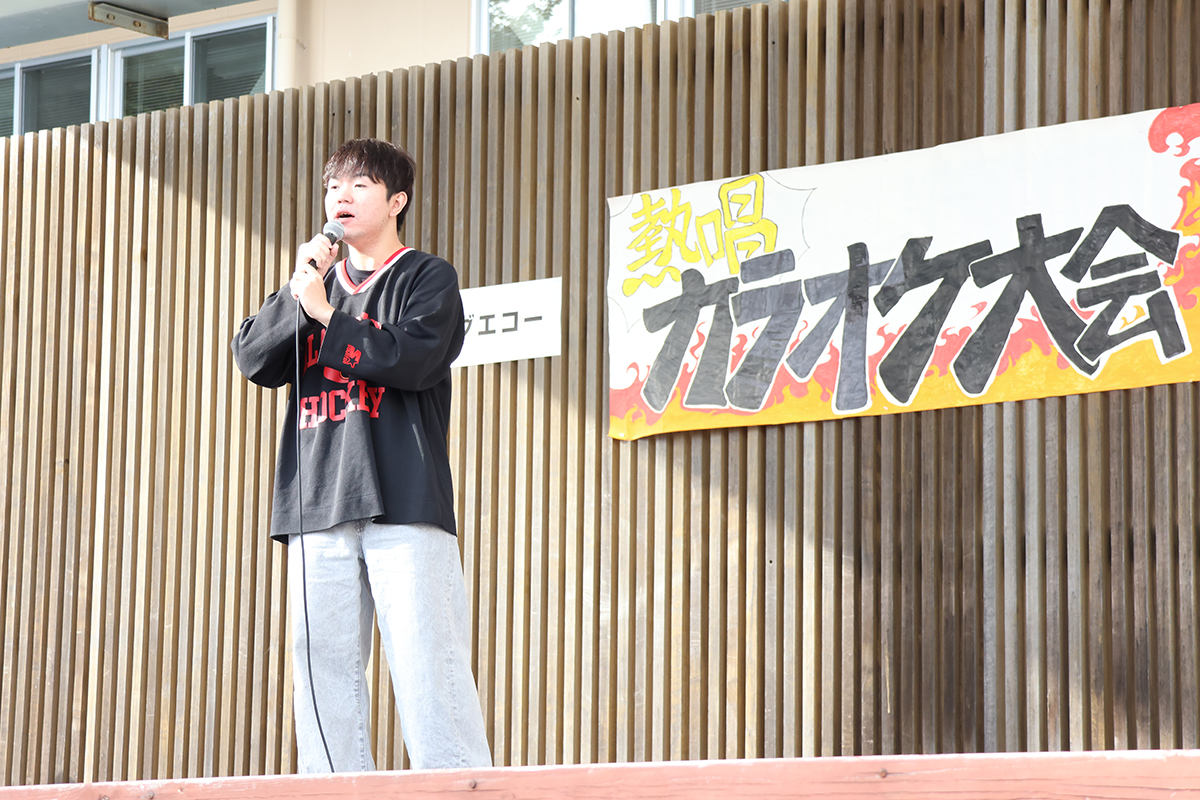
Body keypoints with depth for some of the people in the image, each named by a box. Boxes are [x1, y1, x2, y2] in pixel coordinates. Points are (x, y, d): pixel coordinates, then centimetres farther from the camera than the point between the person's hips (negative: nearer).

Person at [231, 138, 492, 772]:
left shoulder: (428, 278, 8)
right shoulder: (316, 285, 24)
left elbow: (412, 360, -10)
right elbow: (253, 359, 10)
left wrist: (326, 314, -5)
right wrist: (298, 291, -2)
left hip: (404, 503, -5)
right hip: (318, 506, 5)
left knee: (426, 662, -12)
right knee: (323, 666, 0)